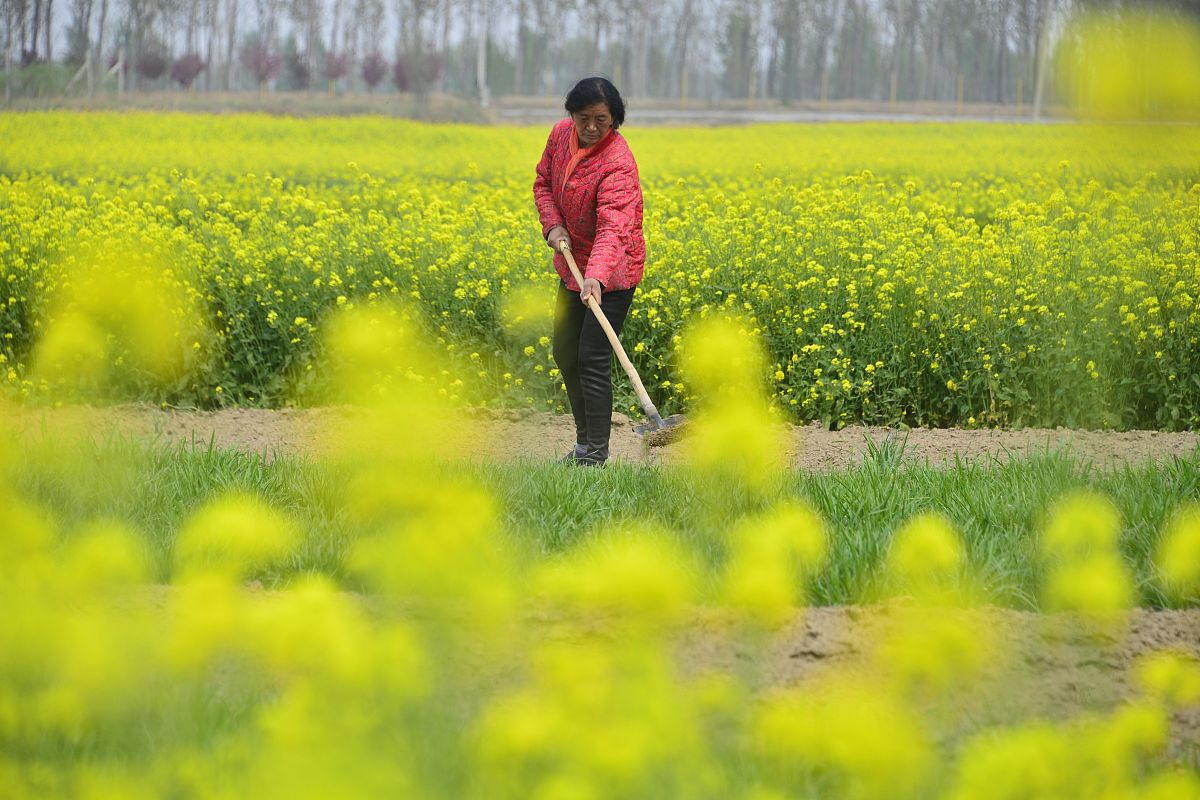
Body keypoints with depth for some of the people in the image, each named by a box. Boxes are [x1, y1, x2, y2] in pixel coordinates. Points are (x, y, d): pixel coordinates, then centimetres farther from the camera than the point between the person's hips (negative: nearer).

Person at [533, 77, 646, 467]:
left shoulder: (617, 164, -28)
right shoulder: (562, 134, -6)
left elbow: (613, 227, -39)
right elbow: (543, 182, 10)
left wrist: (596, 276, -54)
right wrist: (552, 224, -10)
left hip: (610, 273, -8)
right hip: (574, 266, 8)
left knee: (592, 359, -9)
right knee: (565, 353, 15)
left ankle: (595, 453, -1)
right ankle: (585, 438, 29)